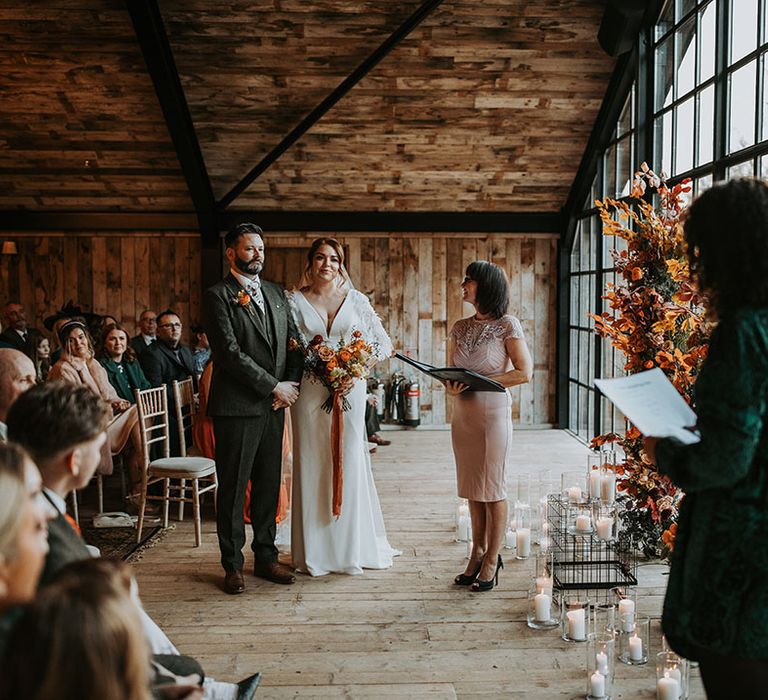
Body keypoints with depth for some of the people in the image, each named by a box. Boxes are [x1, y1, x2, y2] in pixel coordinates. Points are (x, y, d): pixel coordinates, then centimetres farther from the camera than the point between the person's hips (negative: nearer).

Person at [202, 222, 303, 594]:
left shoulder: (275, 293, 14)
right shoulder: (218, 296, -7)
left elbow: (293, 340, 13)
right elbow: (229, 352, -16)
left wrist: (291, 384, -3)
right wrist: (274, 386, -13)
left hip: (272, 407, 6)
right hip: (236, 407, -6)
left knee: (269, 485, 12)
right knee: (233, 488, 4)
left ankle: (266, 557, 25)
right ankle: (233, 565, 16)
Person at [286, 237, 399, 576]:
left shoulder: (357, 300, 6)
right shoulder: (294, 301, 4)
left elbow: (384, 344, 8)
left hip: (350, 391, 1)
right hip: (309, 393, 0)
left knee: (350, 464, 4)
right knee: (312, 466, 3)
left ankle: (353, 547, 18)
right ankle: (315, 551, 14)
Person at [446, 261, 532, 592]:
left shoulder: (507, 325, -7)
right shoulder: (460, 328, 10)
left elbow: (524, 372, -11)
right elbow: (451, 372, 13)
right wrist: (451, 387, -10)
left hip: (493, 412, -6)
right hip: (463, 413, 6)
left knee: (492, 489, 2)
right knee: (472, 489, 11)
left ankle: (492, 559, 13)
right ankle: (477, 554, 21)